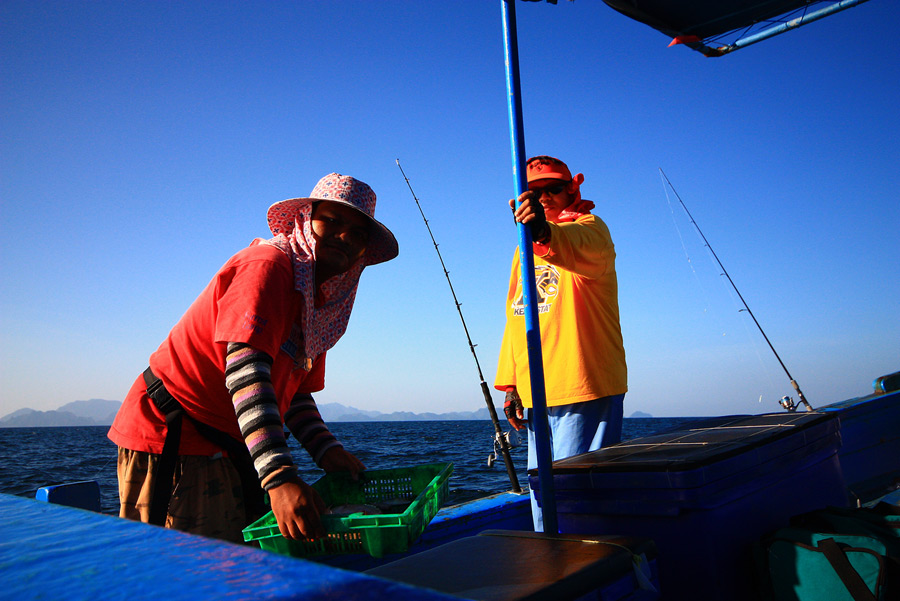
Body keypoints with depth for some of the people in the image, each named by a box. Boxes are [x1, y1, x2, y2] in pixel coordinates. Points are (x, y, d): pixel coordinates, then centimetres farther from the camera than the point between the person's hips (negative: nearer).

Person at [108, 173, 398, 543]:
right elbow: (245, 369, -30)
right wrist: (281, 477, -38)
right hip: (173, 445, -9)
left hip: (227, 452, 9)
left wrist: (328, 453, -3)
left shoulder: (320, 303, 12)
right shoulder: (267, 264, -17)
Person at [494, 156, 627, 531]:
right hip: (535, 393, 7)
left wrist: (547, 232, -50)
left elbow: (581, 248, -28)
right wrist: (510, 383, 15)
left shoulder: (589, 227, 0)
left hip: (583, 389, -7)